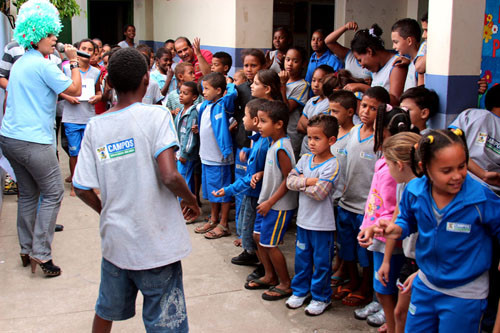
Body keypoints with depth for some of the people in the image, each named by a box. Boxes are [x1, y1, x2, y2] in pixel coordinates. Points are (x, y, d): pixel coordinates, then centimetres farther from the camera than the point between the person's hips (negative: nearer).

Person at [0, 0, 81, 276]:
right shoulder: (43, 65, -13)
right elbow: (76, 90, -9)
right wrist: (73, 61, 0)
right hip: (33, 141, -9)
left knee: (28, 193, 17)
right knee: (53, 193, 1)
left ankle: (27, 250, 23)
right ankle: (41, 253, -1)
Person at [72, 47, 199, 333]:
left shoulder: (95, 126, 1)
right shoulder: (156, 116, -12)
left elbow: (82, 189, 1)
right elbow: (169, 177, -23)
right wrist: (191, 200, -3)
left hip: (115, 240, 5)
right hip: (156, 242, -5)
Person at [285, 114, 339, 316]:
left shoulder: (332, 165, -17)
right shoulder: (305, 159, 4)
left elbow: (319, 193, -23)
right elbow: (290, 180, -4)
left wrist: (301, 183, -11)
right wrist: (307, 181, -19)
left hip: (322, 223, -6)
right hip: (303, 219, 6)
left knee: (321, 262, 7)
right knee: (302, 258, 18)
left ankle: (321, 297, 22)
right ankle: (300, 290, 34)